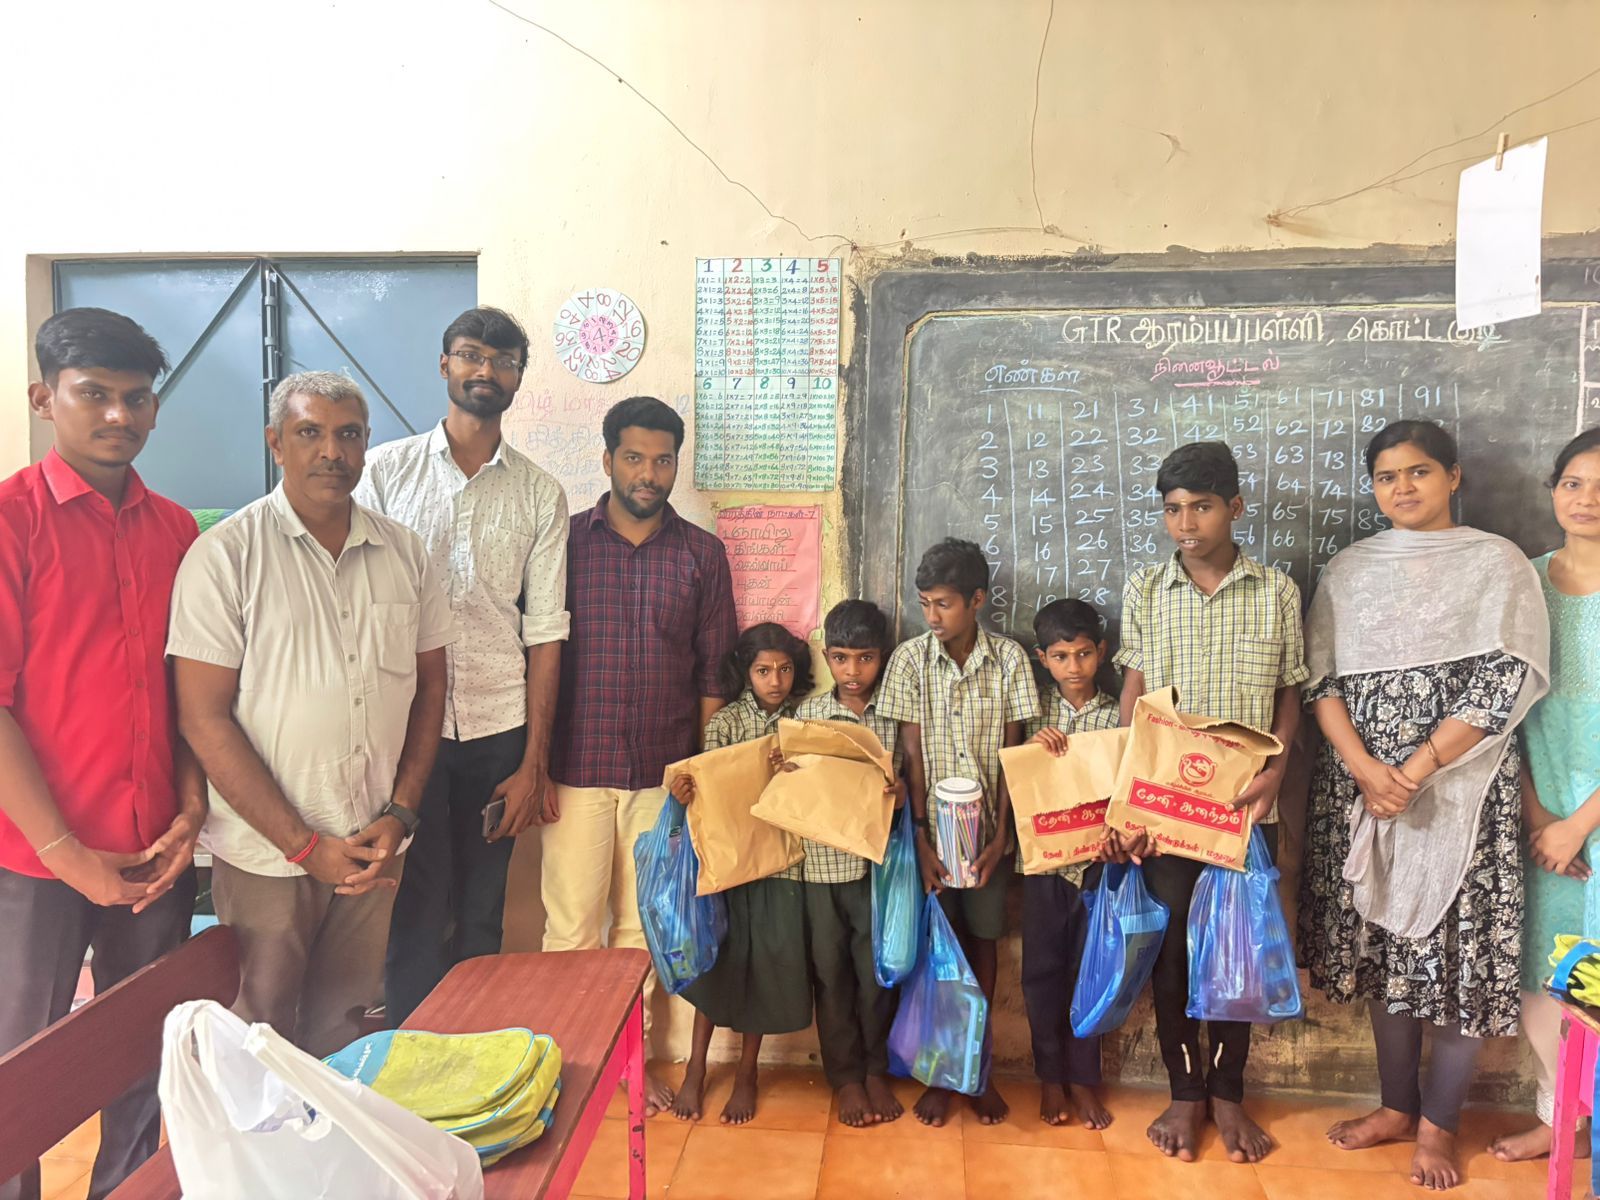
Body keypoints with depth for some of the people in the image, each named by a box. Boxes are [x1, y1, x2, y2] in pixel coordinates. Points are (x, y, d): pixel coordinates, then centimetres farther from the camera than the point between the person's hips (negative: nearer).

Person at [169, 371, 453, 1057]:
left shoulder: (403, 551, 4)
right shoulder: (225, 555, -8)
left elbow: (429, 686, 9)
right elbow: (203, 718, -11)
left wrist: (399, 815, -2)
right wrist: (304, 845, -13)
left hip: (373, 848, 3)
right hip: (265, 853, -3)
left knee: (342, 1026, 17)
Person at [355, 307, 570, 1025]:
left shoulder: (540, 494, 6)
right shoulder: (386, 470, 3)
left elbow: (544, 633, 4)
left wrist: (534, 762, 0)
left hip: (497, 729, 2)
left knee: (480, 911, 10)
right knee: (417, 909, 3)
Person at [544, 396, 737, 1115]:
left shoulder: (702, 554, 5)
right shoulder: (564, 541, 1)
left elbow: (713, 672, 6)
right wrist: (534, 765, -4)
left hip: (664, 775, 2)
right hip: (577, 773, -1)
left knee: (641, 923, 12)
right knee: (572, 922, 4)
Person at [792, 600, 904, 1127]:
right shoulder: (808, 712, 1)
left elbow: (909, 784, 1)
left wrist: (900, 791, -20)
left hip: (877, 857, 0)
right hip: (822, 859, 0)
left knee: (876, 970, 9)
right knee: (831, 970, 9)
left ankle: (876, 1070, 28)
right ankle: (845, 1077, 25)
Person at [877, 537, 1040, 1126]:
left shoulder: (1009, 658, -5)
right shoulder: (910, 659, -6)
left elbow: (1012, 753, -4)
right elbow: (911, 753, -6)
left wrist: (1000, 835, -10)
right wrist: (919, 836, -11)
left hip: (988, 829, 1)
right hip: (932, 827, 0)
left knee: (982, 941, 11)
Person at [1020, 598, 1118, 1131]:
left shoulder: (1117, 716, -1)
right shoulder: (1035, 711, 0)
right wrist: (1034, 743, -20)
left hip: (1095, 859, 0)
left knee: (1087, 969, 10)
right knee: (1042, 968, 8)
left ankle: (1083, 1079, 26)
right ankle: (1050, 1077, 24)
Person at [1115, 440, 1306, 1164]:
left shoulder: (1277, 592, 0)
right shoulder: (1145, 590, 1)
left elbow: (1288, 696, 6)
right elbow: (1134, 696, 3)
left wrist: (1274, 771, -12)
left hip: (1247, 806, 0)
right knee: (1171, 947, 6)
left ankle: (1227, 1094, 27)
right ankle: (1184, 1093, 23)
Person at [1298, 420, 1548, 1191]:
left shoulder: (1497, 564, -1)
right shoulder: (1348, 570, 8)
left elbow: (1502, 685, -10)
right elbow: (1321, 680, 2)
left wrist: (1414, 771, -16)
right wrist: (1364, 768, -13)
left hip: (1459, 791, -3)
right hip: (1360, 789, 3)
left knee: (1460, 954, 2)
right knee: (1383, 949, 11)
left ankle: (1438, 1123, 20)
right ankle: (1397, 1106, 27)